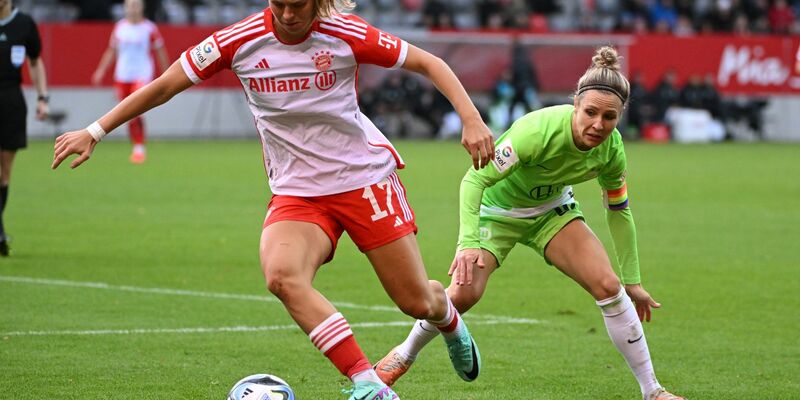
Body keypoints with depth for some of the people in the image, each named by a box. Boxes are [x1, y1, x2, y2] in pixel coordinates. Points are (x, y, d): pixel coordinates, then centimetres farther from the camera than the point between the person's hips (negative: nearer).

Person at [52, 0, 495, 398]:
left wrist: (471, 120, -13)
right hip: (295, 191, 1)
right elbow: (164, 85, -1)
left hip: (365, 178, -1)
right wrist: (94, 132, -1)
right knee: (281, 275, -31)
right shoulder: (241, 40, -9)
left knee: (417, 302, 3)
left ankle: (450, 321, 44)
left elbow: (428, 63, -2)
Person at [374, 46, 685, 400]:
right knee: (463, 293, -22)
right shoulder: (538, 132, -38)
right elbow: (474, 179, -32)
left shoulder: (611, 149, -19)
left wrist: (633, 282, 3)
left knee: (609, 286, -13)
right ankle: (403, 356, 8)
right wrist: (468, 242, -44)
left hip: (552, 209, 4)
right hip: (497, 209, -4)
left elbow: (619, 211, -2)